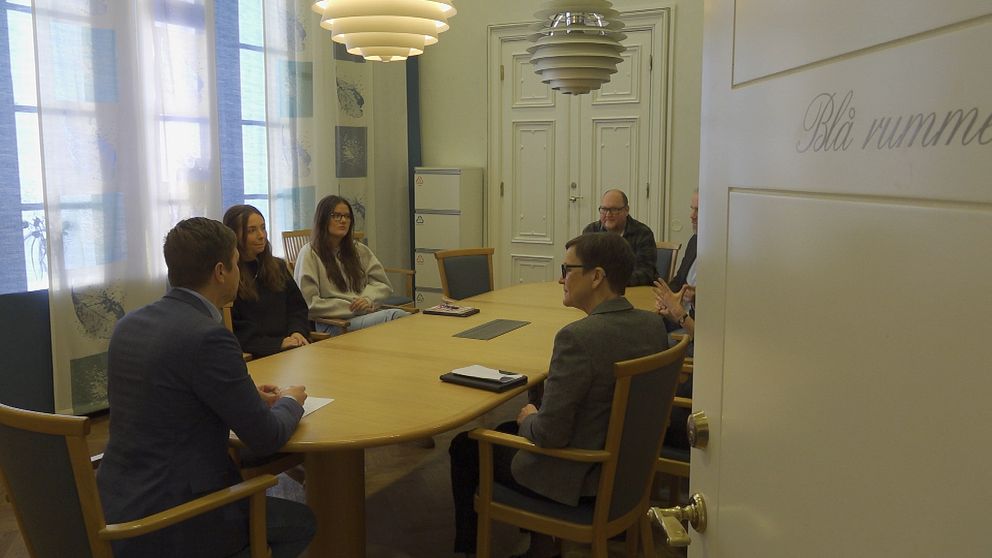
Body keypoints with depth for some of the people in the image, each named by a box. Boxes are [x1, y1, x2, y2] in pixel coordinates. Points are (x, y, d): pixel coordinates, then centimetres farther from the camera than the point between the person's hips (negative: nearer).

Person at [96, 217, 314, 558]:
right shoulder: (208, 337, -22)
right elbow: (265, 438, -15)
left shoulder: (130, 324, 3)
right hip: (164, 524, -8)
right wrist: (290, 402, 5)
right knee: (299, 521, 12)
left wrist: (249, 398, 17)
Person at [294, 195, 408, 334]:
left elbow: (383, 283, 19)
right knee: (395, 315, -34)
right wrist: (352, 308, -11)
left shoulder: (359, 250, 22)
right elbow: (310, 304, -5)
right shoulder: (310, 253, 3)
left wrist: (368, 299, -5)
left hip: (366, 314, 5)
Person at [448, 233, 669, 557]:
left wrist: (529, 418, -5)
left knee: (465, 448, 14)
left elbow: (549, 435, -28)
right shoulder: (653, 324, -5)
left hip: (576, 480, -8)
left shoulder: (578, 336, -30)